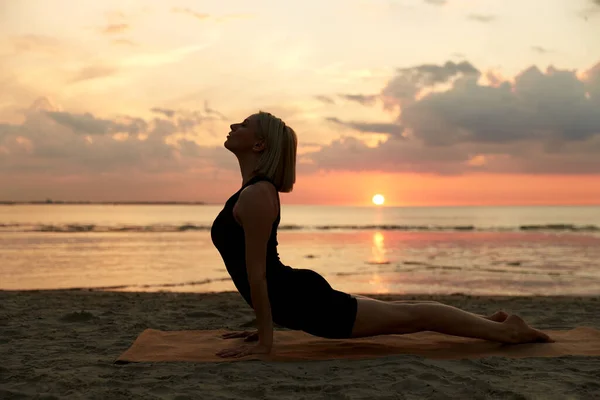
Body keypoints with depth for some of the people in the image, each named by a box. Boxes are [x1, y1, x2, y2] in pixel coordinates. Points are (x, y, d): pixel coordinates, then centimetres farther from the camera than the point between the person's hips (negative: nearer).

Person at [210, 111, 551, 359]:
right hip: (294, 299, 10)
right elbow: (259, 268, 19)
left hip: (303, 301, -10)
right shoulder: (252, 191, 12)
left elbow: (257, 271, -21)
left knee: (406, 317, 0)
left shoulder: (256, 195, -20)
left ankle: (506, 329, 12)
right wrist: (263, 325, 22)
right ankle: (493, 323, 31)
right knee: (401, 317, 19)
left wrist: (265, 340, -19)